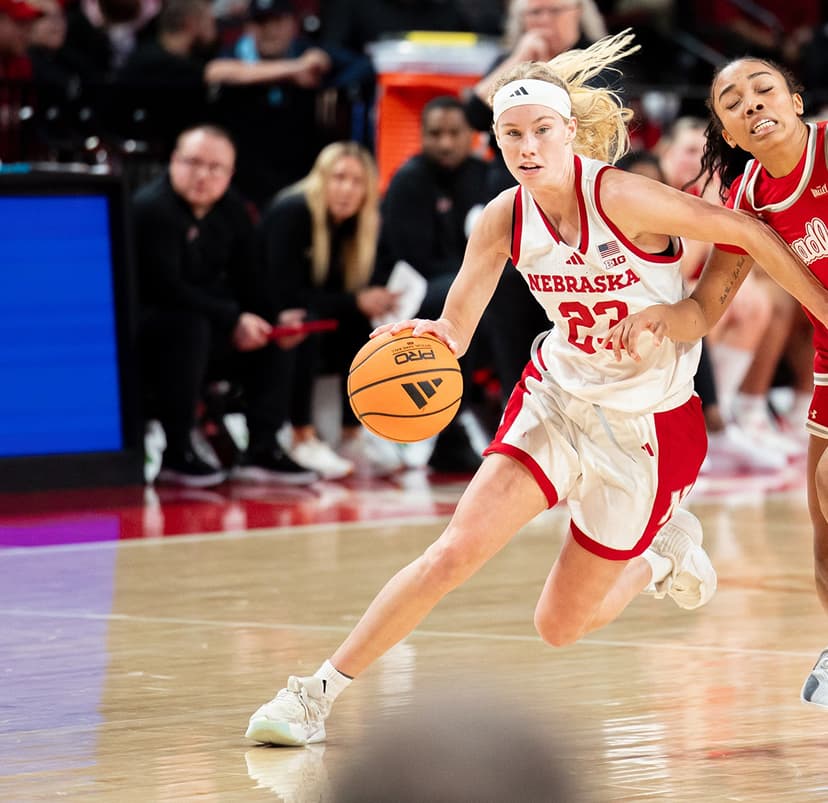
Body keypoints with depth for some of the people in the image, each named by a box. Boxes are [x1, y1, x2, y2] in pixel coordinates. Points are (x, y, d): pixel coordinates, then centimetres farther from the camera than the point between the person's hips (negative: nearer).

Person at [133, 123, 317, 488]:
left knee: (269, 335, 0)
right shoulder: (151, 208, -21)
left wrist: (275, 319, -15)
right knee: (188, 326, -36)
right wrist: (232, 320, -27)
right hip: (145, 327, -8)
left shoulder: (231, 209, 4)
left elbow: (249, 282, 4)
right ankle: (176, 454, -26)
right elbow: (165, 288, -28)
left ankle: (262, 450, 0)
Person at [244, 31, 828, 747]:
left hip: (647, 425, -3)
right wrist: (425, 341, -29)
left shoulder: (619, 196, -24)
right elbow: (454, 328, -5)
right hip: (555, 399, 3)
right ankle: (319, 693, -2)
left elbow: (747, 232, -16)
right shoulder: (505, 219, -9)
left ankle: (661, 549, 34)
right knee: (453, 552, -14)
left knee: (560, 627, 4)